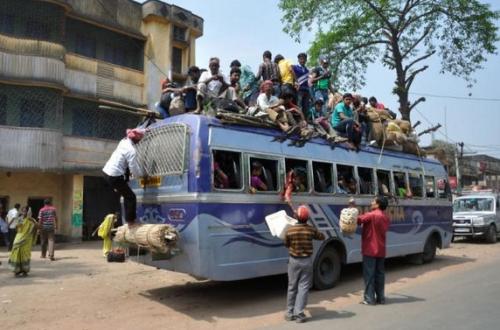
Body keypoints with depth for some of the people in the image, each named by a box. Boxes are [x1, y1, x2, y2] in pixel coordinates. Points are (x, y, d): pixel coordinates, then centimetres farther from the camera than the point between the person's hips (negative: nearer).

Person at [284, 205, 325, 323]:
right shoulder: (311, 230, -10)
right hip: (306, 261, -1)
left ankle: (290, 313, 20)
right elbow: (322, 237, 9)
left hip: (294, 260, 1)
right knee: (303, 287, 4)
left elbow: (286, 244, 3)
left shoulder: (290, 230, -12)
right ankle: (298, 314, 1)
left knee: (292, 287, 13)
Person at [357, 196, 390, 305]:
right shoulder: (386, 218, 11)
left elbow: (358, 220, -13)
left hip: (370, 249, -7)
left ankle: (369, 298, 1)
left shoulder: (371, 215, -15)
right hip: (381, 250, 7)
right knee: (379, 274, 12)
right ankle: (380, 297, 17)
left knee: (369, 274, -2)